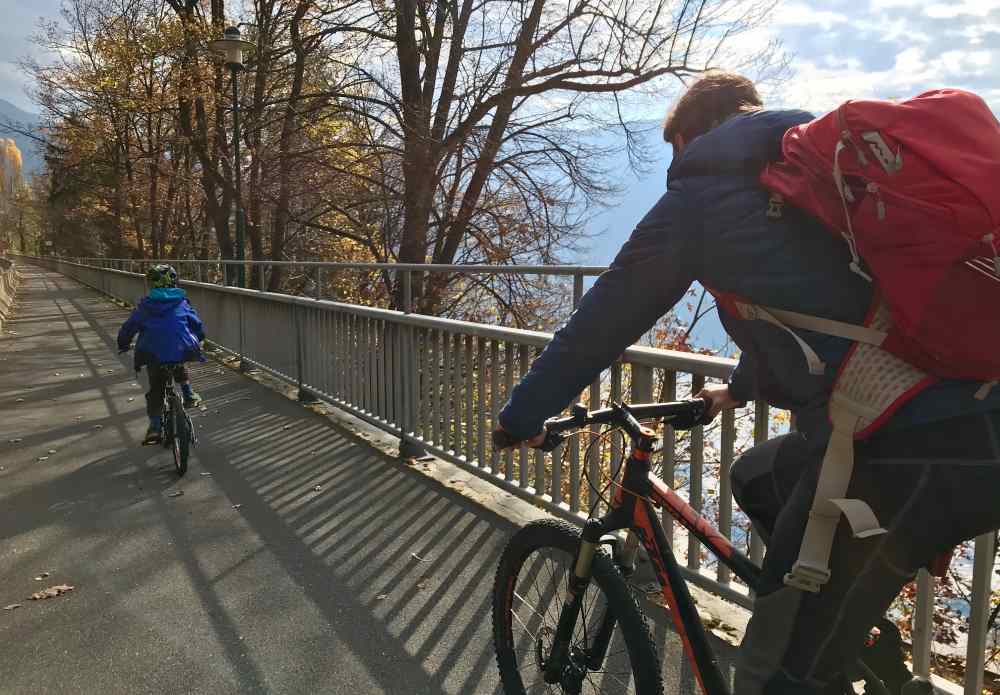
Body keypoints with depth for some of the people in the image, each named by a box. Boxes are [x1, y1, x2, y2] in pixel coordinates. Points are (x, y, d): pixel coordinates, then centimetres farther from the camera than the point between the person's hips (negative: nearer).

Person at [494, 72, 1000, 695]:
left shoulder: (701, 192, 2)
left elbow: (601, 322, 5)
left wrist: (523, 416, 19)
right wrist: (742, 386, 49)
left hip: (896, 456, -8)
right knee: (757, 481, 28)